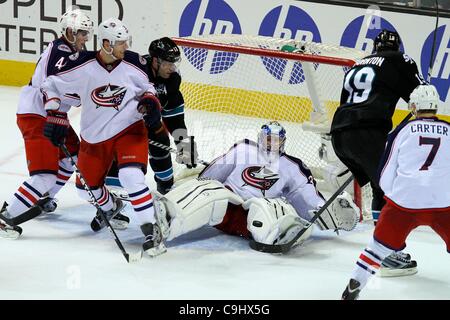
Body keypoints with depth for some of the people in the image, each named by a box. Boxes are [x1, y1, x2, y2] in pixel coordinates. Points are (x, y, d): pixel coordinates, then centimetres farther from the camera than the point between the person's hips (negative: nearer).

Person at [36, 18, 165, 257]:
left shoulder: (133, 63, -12)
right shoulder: (82, 66, -17)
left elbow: (146, 84, 9)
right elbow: (52, 84, -3)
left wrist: (149, 100, -11)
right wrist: (55, 116, -9)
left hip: (129, 130, -2)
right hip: (94, 136, 2)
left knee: (131, 176, -26)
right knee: (86, 187, 15)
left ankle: (150, 229, -16)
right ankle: (111, 207, 49)